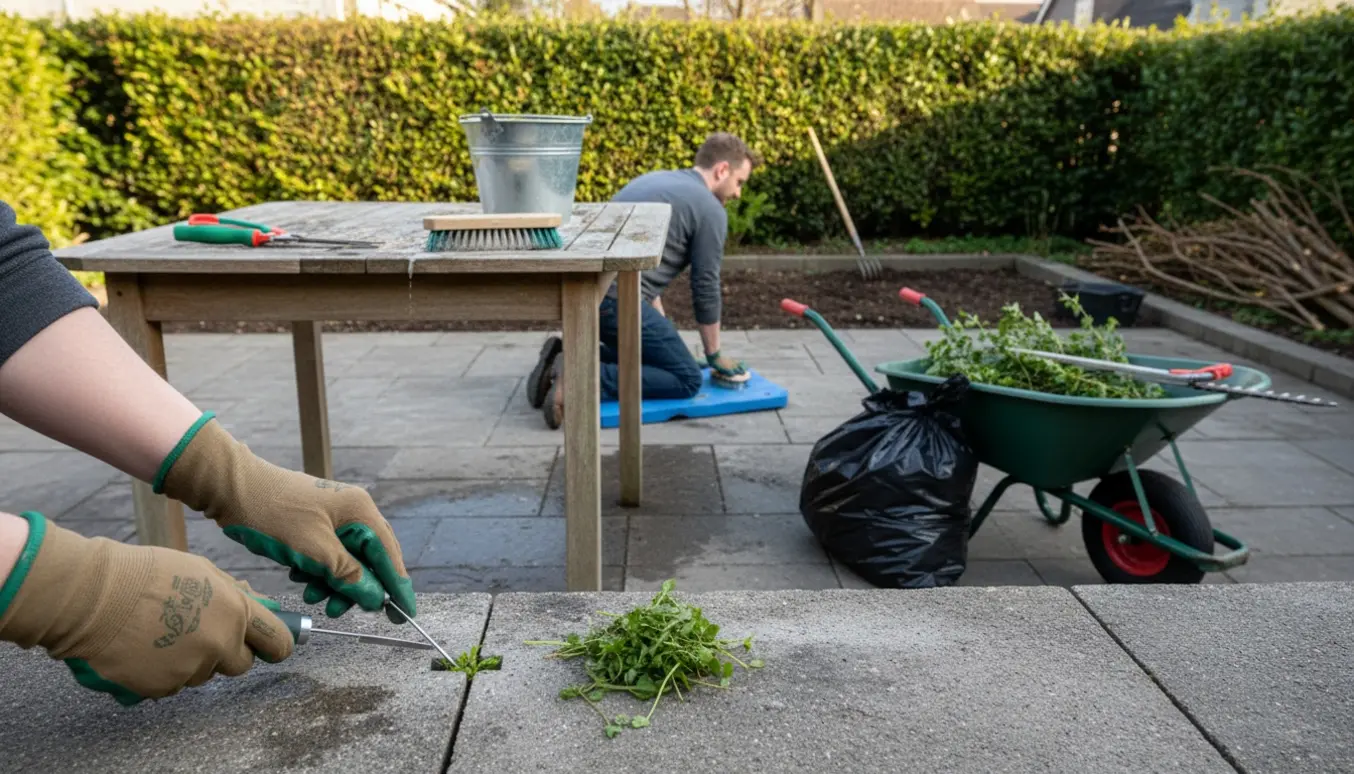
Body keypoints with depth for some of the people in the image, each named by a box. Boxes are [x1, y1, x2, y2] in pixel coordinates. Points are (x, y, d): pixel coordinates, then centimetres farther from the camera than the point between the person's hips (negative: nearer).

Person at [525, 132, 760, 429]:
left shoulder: (655, 179, 26)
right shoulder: (710, 209, 0)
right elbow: (705, 289, 3)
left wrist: (660, 330, 34)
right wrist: (714, 355, 17)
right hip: (615, 296, -9)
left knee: (647, 357, 28)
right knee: (686, 378, 1)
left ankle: (567, 357, 9)